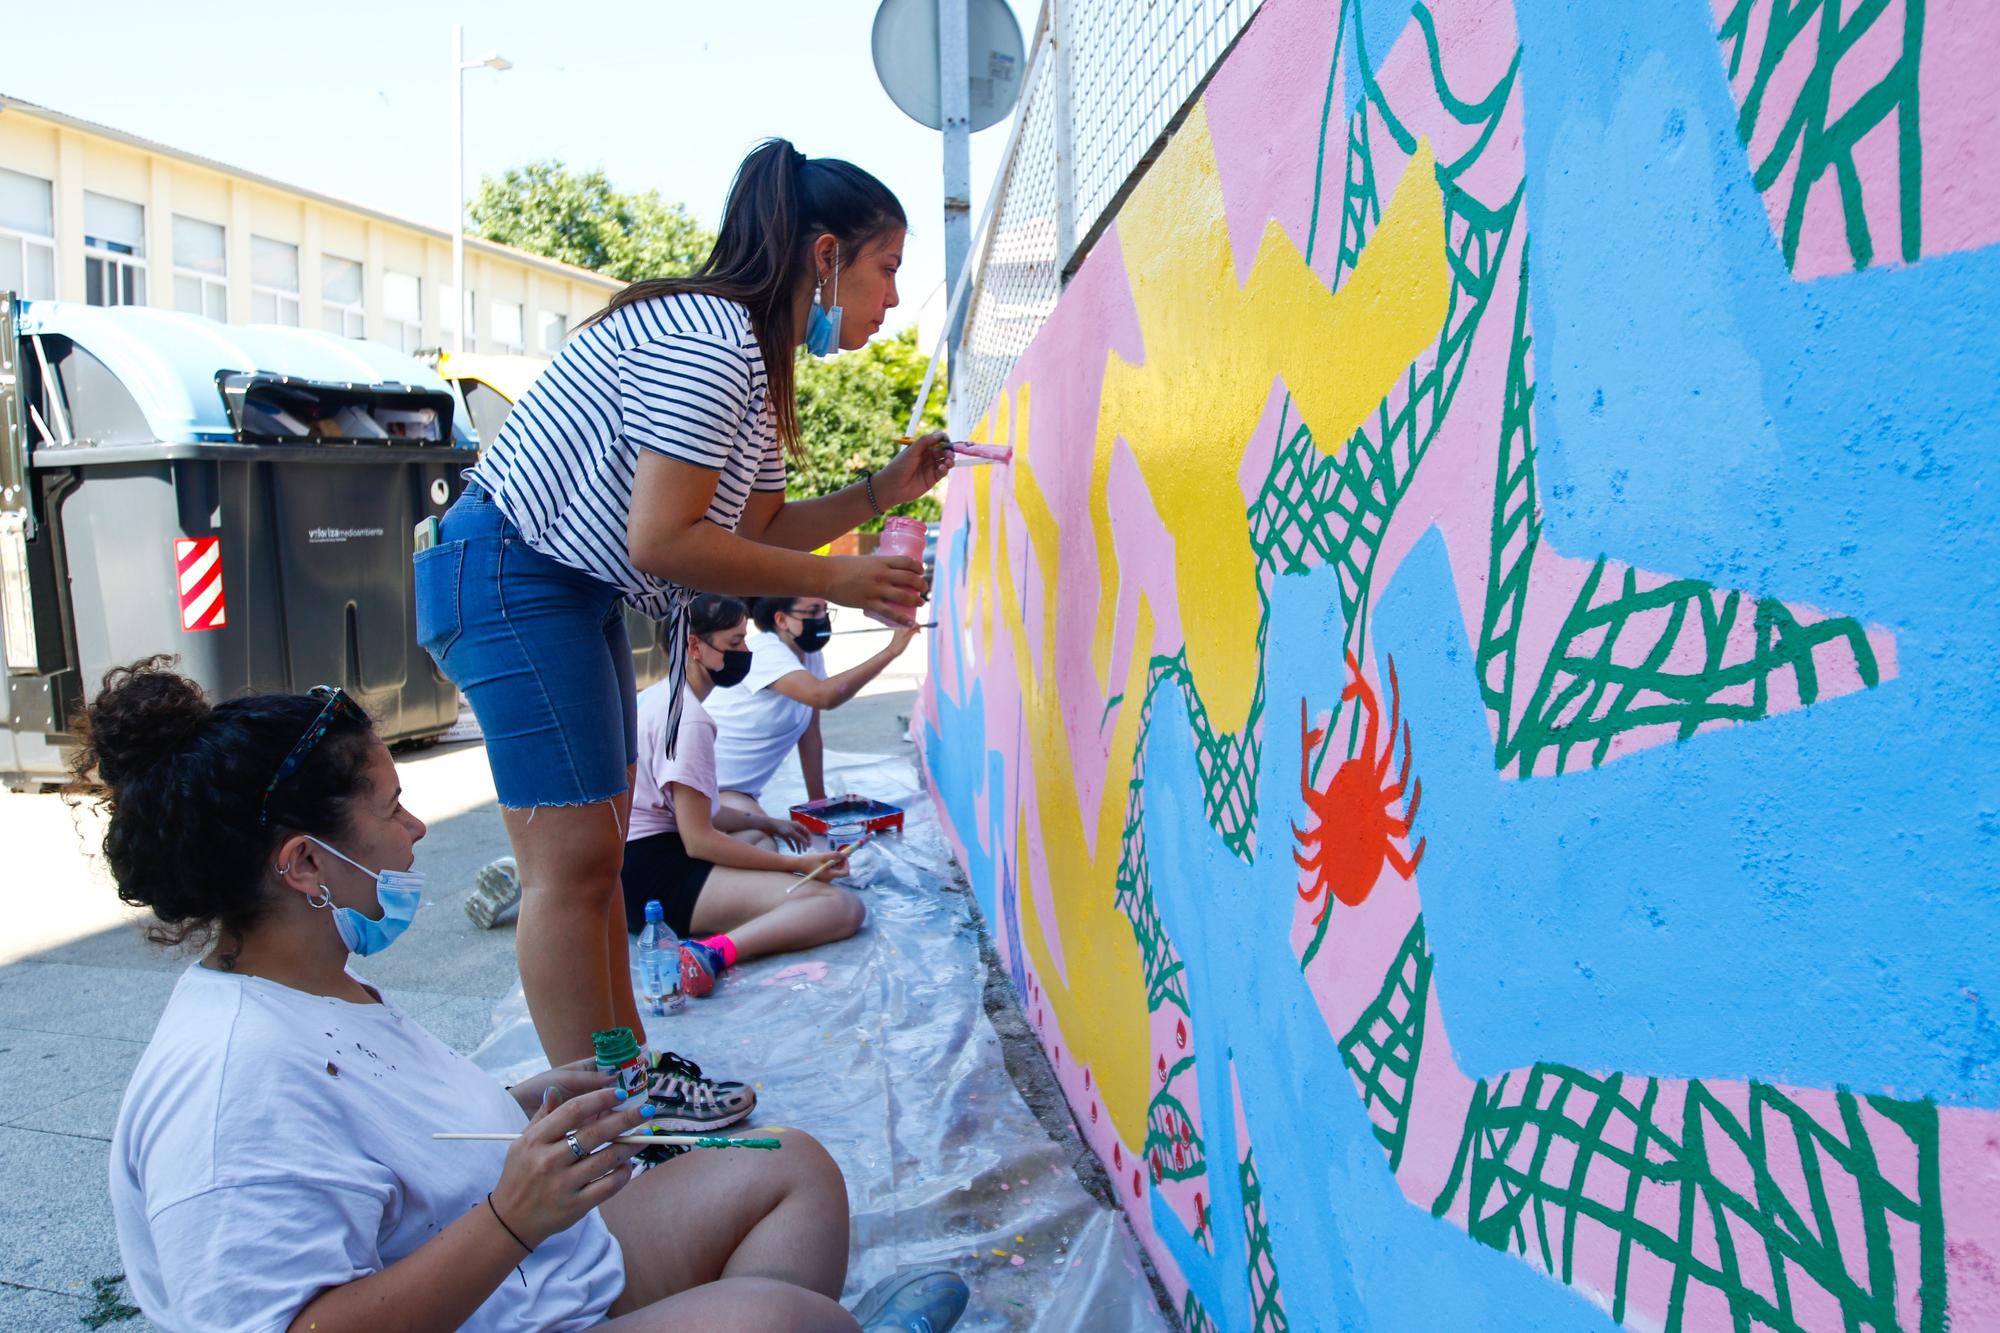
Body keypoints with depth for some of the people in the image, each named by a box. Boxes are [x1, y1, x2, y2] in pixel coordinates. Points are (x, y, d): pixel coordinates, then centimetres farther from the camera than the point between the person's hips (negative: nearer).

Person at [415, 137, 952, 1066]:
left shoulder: (753, 359, 11)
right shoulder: (706, 336, -21)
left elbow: (756, 527, 15)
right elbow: (661, 541, -26)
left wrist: (881, 491, 7)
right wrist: (837, 581, -19)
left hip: (575, 590, 11)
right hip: (507, 573, -11)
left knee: (595, 847, 13)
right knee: (573, 857, -10)